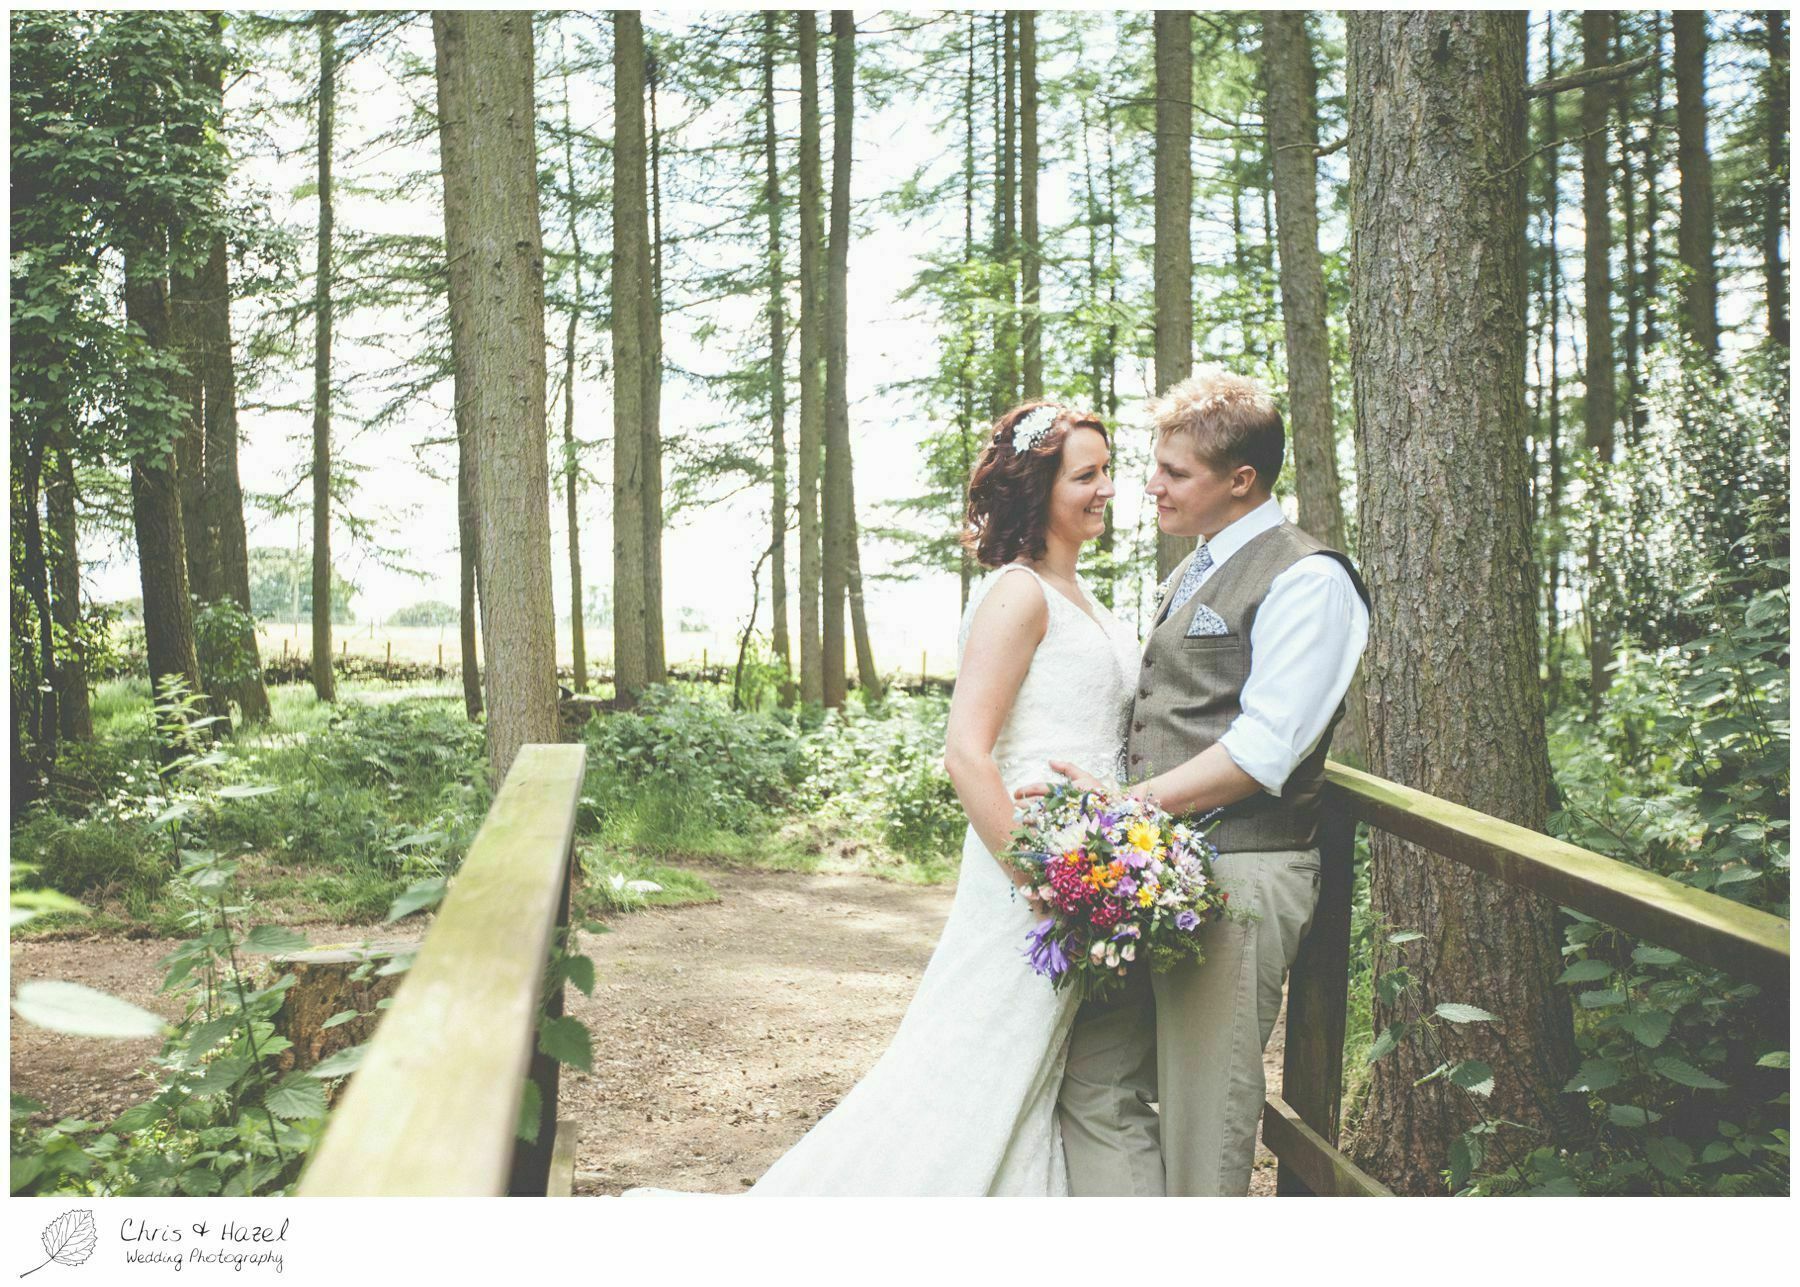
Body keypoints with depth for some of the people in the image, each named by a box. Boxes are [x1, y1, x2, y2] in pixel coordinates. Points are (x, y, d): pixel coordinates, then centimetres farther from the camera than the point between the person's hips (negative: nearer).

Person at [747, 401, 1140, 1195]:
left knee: (1036, 1083, 17)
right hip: (1035, 865, -9)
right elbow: (965, 753, -21)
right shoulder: (1018, 594, -14)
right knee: (973, 1074, -1)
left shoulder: (1076, 595, 14)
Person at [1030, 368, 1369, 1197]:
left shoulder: (1306, 580, -9)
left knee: (1202, 1124, 3)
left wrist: (1125, 804, -18)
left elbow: (1261, 754, -17)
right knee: (1096, 1082, 8)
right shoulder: (1187, 578, 19)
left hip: (1236, 878, -8)